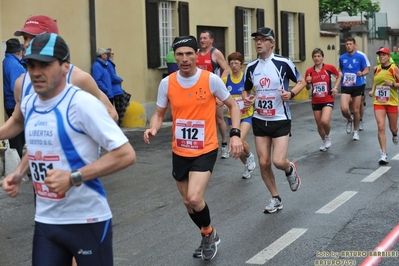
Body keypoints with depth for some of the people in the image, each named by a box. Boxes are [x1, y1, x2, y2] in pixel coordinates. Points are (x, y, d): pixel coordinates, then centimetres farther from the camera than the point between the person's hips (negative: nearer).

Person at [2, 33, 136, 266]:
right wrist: (19, 173, 6)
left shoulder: (82, 103, -17)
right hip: (45, 221, 6)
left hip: (87, 220, -6)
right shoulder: (28, 104, 5)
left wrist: (73, 178, -25)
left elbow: (126, 154, -21)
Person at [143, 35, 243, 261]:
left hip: (205, 150, -4)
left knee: (194, 198, -20)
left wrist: (235, 134, -12)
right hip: (180, 152, 4)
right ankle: (209, 237, 42)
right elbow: (159, 114, 7)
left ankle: (209, 233, 12)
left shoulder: (211, 79, -12)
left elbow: (233, 105, 1)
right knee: (188, 202, 15)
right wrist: (153, 129, -16)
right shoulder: (167, 83, -5)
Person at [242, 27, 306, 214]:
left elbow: (302, 82, 0)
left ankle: (290, 169, 24)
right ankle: (275, 199, 22)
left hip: (280, 120, -4)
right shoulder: (251, 67, 3)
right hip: (259, 120, 4)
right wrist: (246, 99, -6)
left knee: (279, 161, -14)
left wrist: (291, 93, -19)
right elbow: (245, 90, 17)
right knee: (264, 162, 4)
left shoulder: (283, 63, -11)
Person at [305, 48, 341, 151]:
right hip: (315, 102, 3)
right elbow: (308, 88, 8)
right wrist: (308, 82, -13)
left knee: (325, 121, -23)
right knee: (319, 124, 11)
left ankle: (328, 136, 9)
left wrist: (335, 87, -2)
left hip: (328, 100, -3)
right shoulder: (309, 71, -2)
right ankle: (324, 141, 37)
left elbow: (339, 76, 11)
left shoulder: (329, 68, -7)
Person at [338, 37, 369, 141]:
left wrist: (362, 73, -19)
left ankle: (356, 131, 24)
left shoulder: (360, 57, -3)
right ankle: (350, 120, 17)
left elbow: (366, 70, 3)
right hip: (345, 87, 1)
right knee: (344, 109, -17)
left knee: (356, 110, 5)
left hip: (357, 86, -1)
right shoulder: (342, 57, 5)